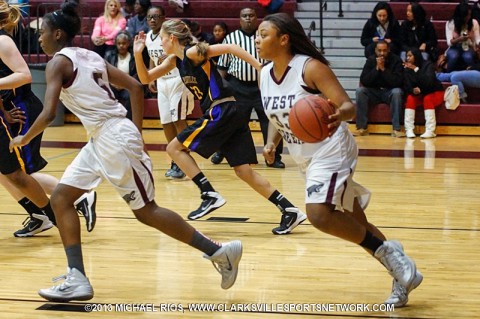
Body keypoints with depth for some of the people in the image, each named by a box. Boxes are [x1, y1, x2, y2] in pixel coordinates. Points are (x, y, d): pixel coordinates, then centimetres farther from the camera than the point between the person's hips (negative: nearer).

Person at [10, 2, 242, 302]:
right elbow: (136, 87, 13)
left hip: (115, 139, -10)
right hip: (102, 139, 10)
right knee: (61, 197, 9)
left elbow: (49, 113, -18)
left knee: (146, 211, -1)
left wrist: (24, 139, -1)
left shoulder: (59, 62, -9)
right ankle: (78, 280, 6)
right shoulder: (90, 56, 15)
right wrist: (136, 132, 16)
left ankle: (219, 251, 6)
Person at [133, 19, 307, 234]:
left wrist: (261, 68, -22)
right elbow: (146, 79, 23)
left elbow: (231, 48, -15)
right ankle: (290, 211, 0)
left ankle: (210, 195, -5)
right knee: (243, 171, 5)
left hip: (221, 112, -9)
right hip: (228, 114, 9)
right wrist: (138, 54, 7)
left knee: (174, 148, 0)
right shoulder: (175, 60, 18)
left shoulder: (193, 52, -8)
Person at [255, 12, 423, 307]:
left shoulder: (310, 67, -19)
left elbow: (349, 106, -23)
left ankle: (386, 251, -7)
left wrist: (339, 115, -45)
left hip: (331, 152, -8)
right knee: (355, 227, 11)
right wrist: (271, 143, -1)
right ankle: (403, 273, 23)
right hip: (307, 158, 8)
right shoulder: (265, 76, 3)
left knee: (319, 214, -26)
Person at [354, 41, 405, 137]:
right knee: (359, 91, -25)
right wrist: (376, 68, -19)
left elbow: (398, 82, -18)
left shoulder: (396, 60, -7)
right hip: (374, 92, 2)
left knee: (397, 92, -35)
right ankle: (362, 128, -22)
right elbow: (363, 81, -9)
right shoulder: (371, 60, 0)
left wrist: (383, 69, -23)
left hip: (390, 92, -2)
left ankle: (397, 129, -32)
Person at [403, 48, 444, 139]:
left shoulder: (428, 65, -16)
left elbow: (429, 81, -32)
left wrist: (416, 69, -36)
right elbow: (406, 86, -6)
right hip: (419, 94, 4)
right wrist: (413, 90, -29)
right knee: (410, 98, -26)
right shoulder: (407, 69, -5)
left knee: (427, 99, -34)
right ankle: (409, 129, -29)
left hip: (434, 93, -4)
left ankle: (430, 131, -37)